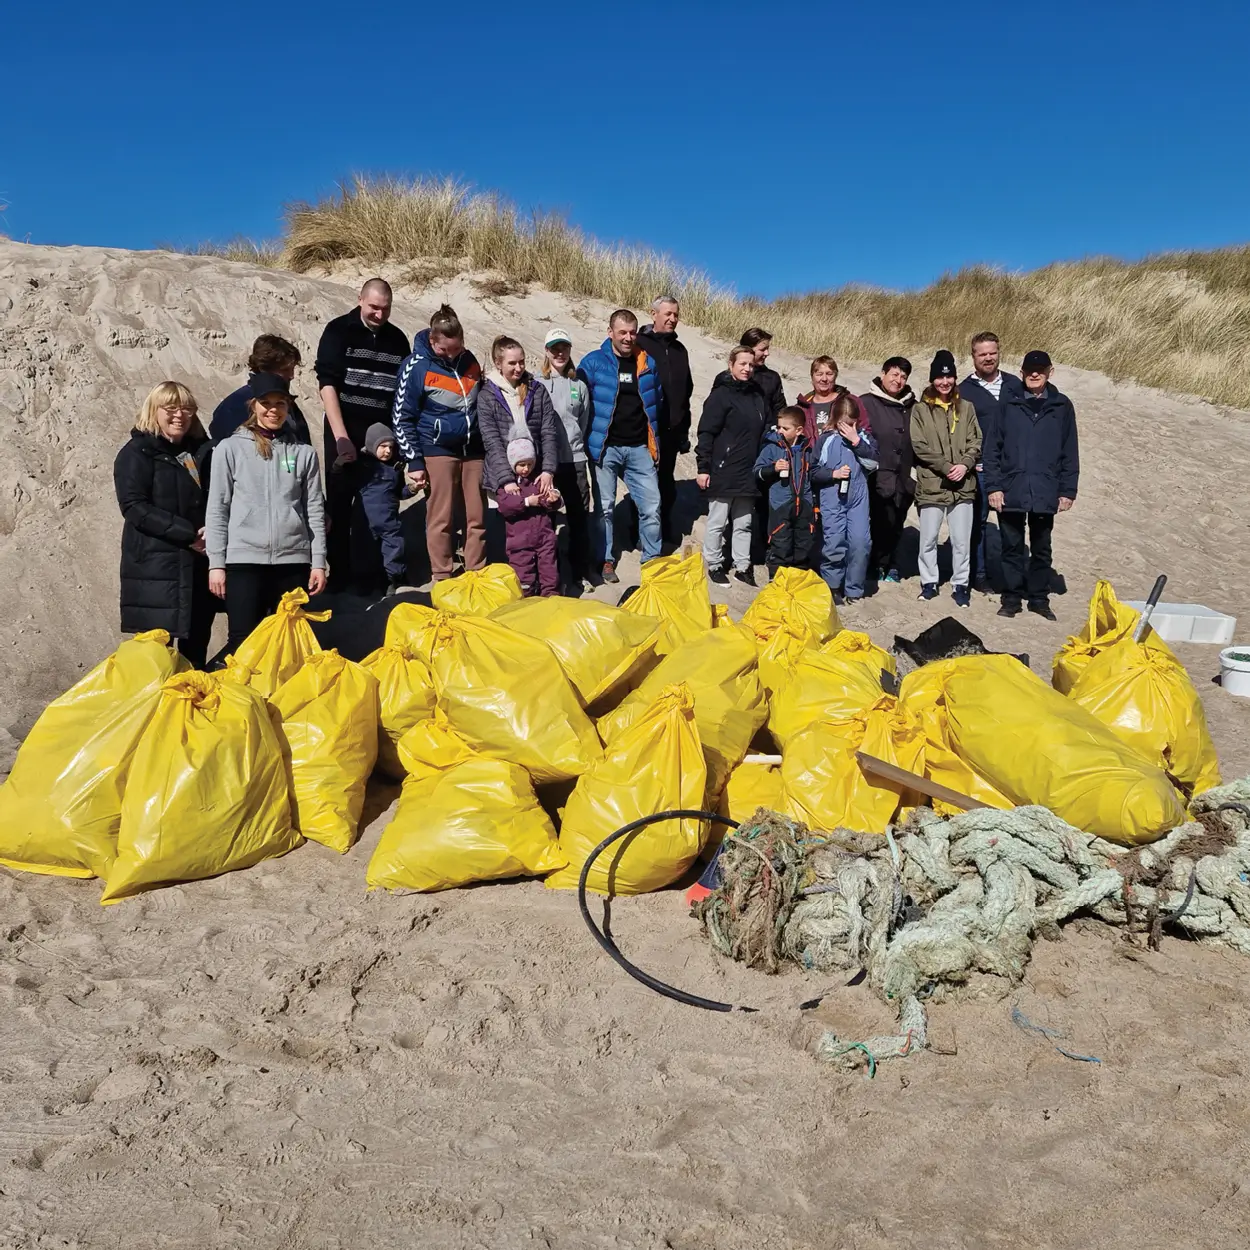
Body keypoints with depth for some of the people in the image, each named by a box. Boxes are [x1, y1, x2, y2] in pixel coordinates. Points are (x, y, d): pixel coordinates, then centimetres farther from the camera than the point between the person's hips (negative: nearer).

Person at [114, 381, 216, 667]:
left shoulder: (203, 452, 17)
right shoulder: (137, 453, 0)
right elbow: (134, 507, -11)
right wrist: (188, 534, -18)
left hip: (200, 565, 6)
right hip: (156, 567, -5)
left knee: (196, 647, 9)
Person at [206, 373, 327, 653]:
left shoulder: (304, 453, 9)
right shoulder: (230, 449, 4)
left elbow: (315, 511, 8)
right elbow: (217, 510, 3)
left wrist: (319, 562, 3)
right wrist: (216, 563, -3)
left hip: (293, 560, 2)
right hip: (244, 559, -2)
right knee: (243, 642, -3)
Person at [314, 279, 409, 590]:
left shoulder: (397, 338, 9)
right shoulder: (338, 331, -2)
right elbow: (327, 384, -9)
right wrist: (341, 438, -17)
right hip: (345, 430, -2)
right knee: (340, 502, 1)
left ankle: (366, 572, 11)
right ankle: (339, 573, 9)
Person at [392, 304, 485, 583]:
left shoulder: (469, 360, 7)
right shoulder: (416, 366, -7)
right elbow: (403, 418, -5)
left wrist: (490, 450, 18)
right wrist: (415, 462, -8)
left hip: (473, 450, 4)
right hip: (438, 451, -4)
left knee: (477, 517, 6)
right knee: (441, 518, -1)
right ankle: (442, 580, 8)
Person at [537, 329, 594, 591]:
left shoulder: (579, 385, 9)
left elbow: (584, 422, 15)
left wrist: (574, 445, 9)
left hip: (575, 460, 2)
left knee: (580, 519, 5)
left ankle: (579, 574, 15)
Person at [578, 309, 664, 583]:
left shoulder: (648, 363, 8)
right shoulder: (593, 362, -3)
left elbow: (657, 401, 17)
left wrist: (655, 442, 14)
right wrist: (588, 440, -5)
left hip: (639, 448, 3)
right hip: (606, 447, -3)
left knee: (651, 506, 2)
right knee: (604, 507, 3)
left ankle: (652, 559, 16)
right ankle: (606, 560, 16)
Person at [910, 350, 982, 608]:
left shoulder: (966, 407, 9)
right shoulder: (921, 409, 0)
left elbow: (976, 441, 7)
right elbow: (920, 446, -6)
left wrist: (965, 464, -11)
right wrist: (946, 467, -13)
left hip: (963, 485, 2)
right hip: (931, 484, -2)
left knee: (961, 540, 5)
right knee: (928, 538, 7)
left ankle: (960, 584, 17)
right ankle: (929, 582, 22)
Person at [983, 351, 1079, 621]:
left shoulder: (1062, 406, 5)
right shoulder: (1009, 403, 1)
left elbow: (1070, 452, 7)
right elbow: (992, 447, 0)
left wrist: (1068, 490, 3)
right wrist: (993, 485, -7)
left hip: (1045, 493, 1)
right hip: (1010, 491, -1)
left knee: (1041, 549, 10)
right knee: (1012, 547, 7)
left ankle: (1039, 598, 22)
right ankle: (1012, 598, 17)